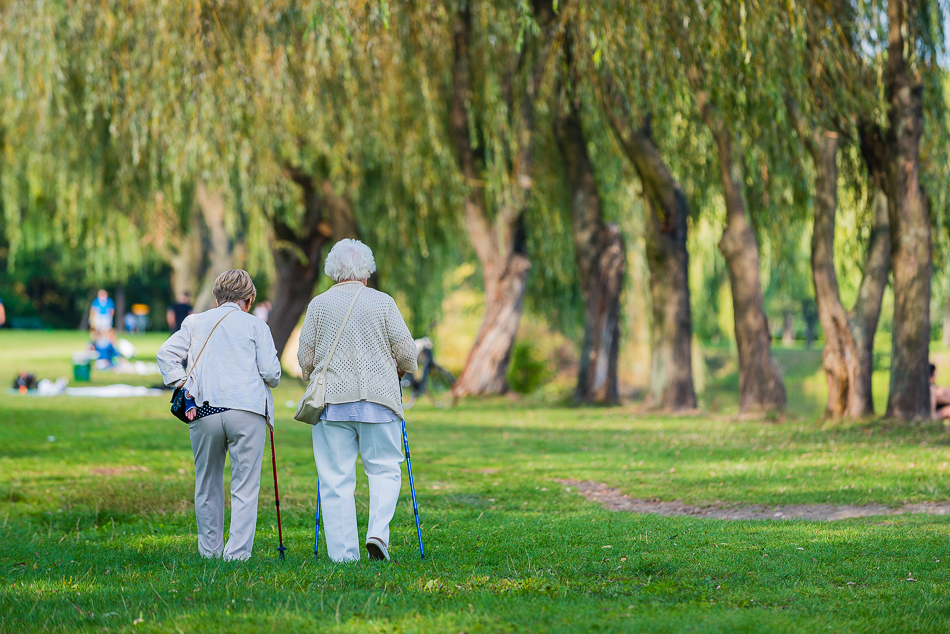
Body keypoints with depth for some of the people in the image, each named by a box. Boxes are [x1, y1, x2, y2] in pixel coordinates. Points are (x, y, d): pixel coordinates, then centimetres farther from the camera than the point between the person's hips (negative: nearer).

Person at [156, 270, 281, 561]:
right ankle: (237, 553, -7)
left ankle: (210, 550, 23)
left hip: (203, 414, 3)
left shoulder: (195, 322, 15)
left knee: (207, 485, 16)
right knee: (245, 487, 0)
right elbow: (271, 372, 0)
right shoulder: (256, 326, 6)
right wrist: (269, 380, 20)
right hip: (247, 410, -3)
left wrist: (182, 387, 5)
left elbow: (166, 354, 6)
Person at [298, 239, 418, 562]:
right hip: (378, 401, -1)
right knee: (384, 469, 11)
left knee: (335, 478, 3)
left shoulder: (319, 304, 1)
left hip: (332, 401, 1)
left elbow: (305, 357, 4)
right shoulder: (383, 303, -1)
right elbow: (406, 351, 0)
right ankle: (378, 532, -11)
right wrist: (401, 368, 22)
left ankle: (343, 554, 1)